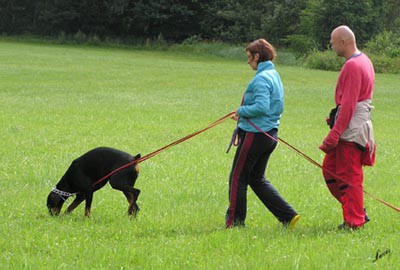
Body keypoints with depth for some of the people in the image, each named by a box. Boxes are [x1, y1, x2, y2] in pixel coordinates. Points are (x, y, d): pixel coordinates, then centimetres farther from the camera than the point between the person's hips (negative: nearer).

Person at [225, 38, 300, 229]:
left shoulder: (261, 78, -16)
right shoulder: (274, 76, 15)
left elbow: (261, 107, -27)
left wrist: (241, 111, -10)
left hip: (256, 134, -10)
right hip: (270, 133, 10)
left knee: (238, 177, 3)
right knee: (257, 179, 16)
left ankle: (235, 220, 9)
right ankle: (288, 216, 9)